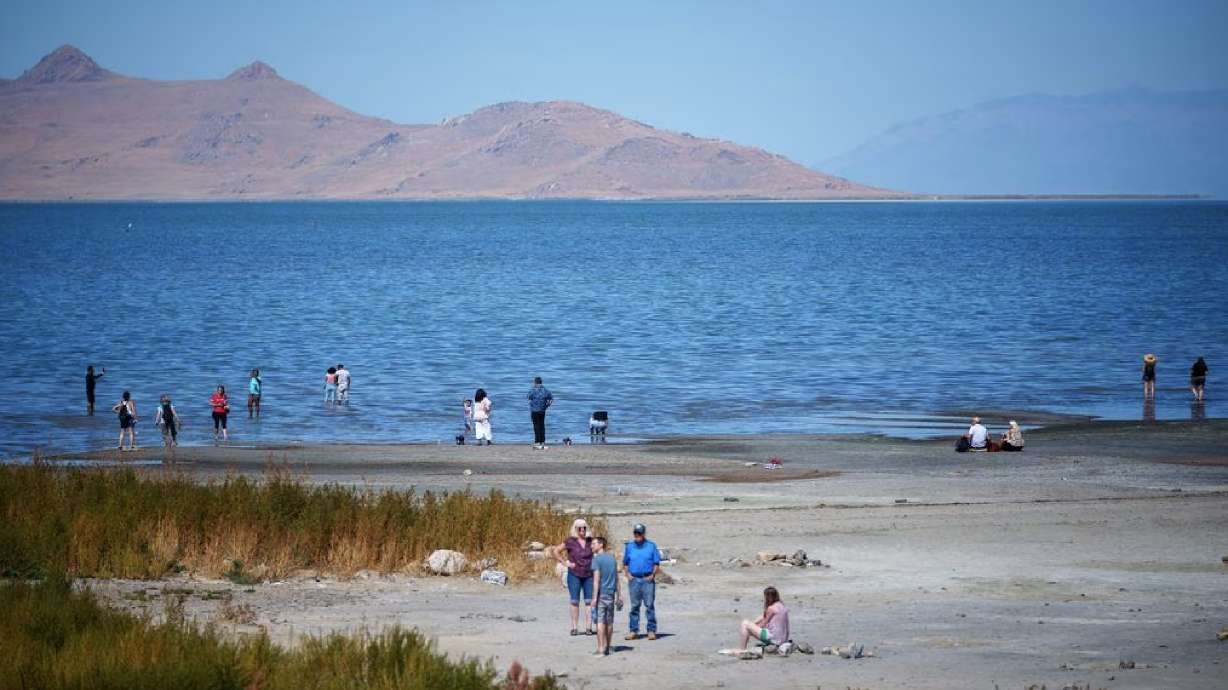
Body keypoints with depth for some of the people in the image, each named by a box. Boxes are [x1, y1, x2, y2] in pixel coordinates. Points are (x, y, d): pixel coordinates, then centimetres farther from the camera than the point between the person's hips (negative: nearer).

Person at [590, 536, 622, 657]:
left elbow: (596, 579, -16)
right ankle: (607, 647, 20)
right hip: (611, 593, 7)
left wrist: (594, 598, -16)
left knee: (600, 621, -6)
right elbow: (616, 578, 15)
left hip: (601, 593, -7)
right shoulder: (612, 558, 11)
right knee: (609, 621, 12)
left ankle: (601, 649, -9)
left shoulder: (597, 559, -11)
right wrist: (618, 595, 20)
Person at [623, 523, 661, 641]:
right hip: (634, 579, 2)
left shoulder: (651, 546, 4)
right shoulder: (629, 547, 11)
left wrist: (653, 575, -8)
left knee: (650, 605, -3)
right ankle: (633, 630, 8)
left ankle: (651, 631, -1)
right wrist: (628, 574, 0)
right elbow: (625, 563, 16)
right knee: (634, 606, 4)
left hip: (647, 579, -2)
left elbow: (657, 563, 5)